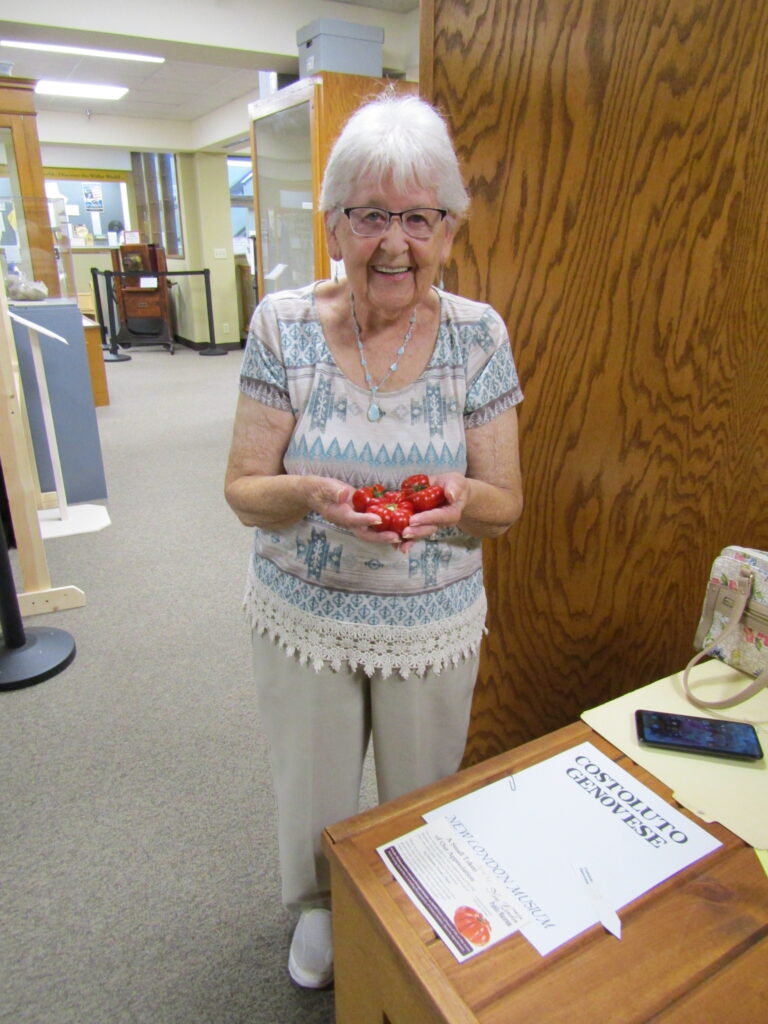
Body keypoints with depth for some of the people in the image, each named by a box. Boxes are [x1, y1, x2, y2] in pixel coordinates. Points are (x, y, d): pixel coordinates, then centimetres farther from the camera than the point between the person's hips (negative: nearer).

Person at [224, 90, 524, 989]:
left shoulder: (478, 334, -10)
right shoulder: (284, 326, -11)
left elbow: (505, 504, -6)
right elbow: (243, 488, -9)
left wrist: (460, 498, -29)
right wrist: (310, 494, -31)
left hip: (434, 624, 1)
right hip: (303, 617, 0)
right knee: (311, 797, 23)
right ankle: (318, 912, 60)